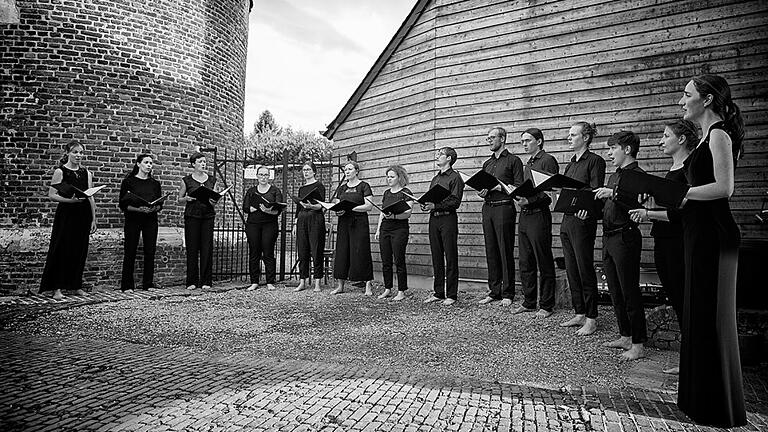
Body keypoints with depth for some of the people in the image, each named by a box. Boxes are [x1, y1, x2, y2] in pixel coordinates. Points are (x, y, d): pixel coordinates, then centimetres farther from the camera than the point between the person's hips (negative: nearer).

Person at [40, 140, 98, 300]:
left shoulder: (87, 173, 10)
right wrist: (70, 200, -22)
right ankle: (56, 288, 4)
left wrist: (93, 219, 8)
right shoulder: (60, 171, -1)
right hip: (66, 214, -4)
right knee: (62, 249, -3)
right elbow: (51, 195, -5)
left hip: (83, 215, 4)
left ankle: (76, 285, 16)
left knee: (80, 250, 6)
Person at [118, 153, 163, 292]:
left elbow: (160, 204, 9)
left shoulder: (155, 183, 11)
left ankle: (148, 284, 11)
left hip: (151, 220, 3)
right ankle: (127, 286, 6)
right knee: (130, 252, -1)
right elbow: (123, 204, -3)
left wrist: (153, 208, -12)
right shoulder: (129, 181, 1)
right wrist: (138, 209, -18)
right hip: (133, 220, -3)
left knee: (150, 252, 2)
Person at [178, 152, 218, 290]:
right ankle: (192, 281, 8)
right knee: (192, 249, -1)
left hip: (208, 216, 2)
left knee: (207, 248, -1)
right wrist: (187, 198, -10)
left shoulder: (211, 180, 11)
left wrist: (214, 201, -8)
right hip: (191, 216, -2)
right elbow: (179, 198, 10)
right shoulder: (186, 180, 5)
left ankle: (206, 281, 7)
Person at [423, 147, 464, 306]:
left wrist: (435, 206, -19)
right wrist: (425, 205, 2)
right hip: (433, 219, 7)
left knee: (450, 258, -2)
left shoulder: (455, 177, -3)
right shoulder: (435, 178, 21)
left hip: (448, 218, -7)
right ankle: (438, 293, 17)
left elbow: (455, 202, -12)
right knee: (436, 257, 9)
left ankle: (451, 295, 4)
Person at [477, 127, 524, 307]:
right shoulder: (487, 164, 21)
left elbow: (518, 187, -7)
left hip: (504, 208, -6)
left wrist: (498, 187, -16)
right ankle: (494, 291, 16)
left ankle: (508, 294, 4)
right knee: (491, 251, 8)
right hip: (487, 209, 6)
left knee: (506, 252, -4)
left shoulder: (513, 160, 1)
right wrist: (482, 191, 0)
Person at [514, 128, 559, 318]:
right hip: (524, 215, 9)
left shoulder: (548, 160, -6)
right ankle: (529, 302, 22)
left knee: (544, 263, 1)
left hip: (539, 215, -8)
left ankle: (546, 306, 10)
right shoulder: (528, 163, 20)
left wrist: (529, 200, -24)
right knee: (525, 263, 12)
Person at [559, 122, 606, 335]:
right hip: (566, 220, 8)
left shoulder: (595, 161, -6)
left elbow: (596, 192, -15)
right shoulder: (571, 164, 18)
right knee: (571, 270, 12)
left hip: (583, 220, -8)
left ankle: (591, 319, 8)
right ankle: (579, 314, 22)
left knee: (585, 270, -2)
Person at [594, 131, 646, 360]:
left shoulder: (637, 174, -9)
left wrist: (614, 194, -25)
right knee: (615, 291, 14)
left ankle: (638, 344, 6)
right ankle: (625, 336, 26)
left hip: (625, 236, -9)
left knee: (630, 292, -4)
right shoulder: (614, 176, 18)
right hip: (608, 237, 9)